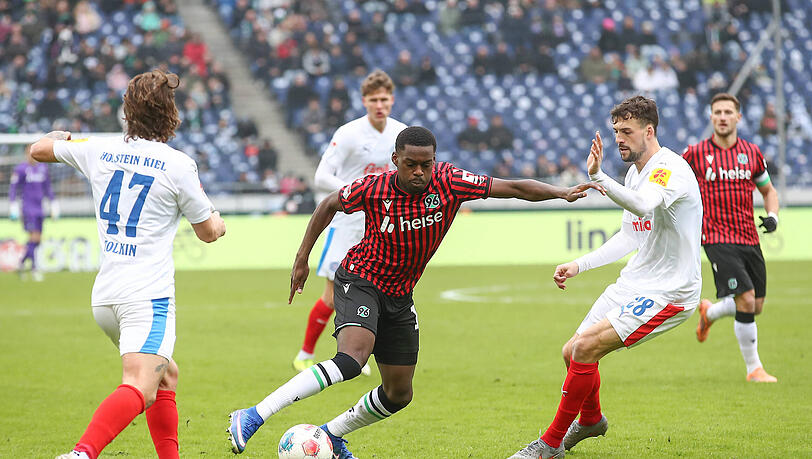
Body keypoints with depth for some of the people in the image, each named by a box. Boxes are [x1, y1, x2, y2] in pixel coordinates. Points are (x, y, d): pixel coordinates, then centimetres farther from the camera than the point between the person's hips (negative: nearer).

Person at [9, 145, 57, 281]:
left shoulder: (42, 168, 11)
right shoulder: (21, 169, -6)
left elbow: (47, 188, 20)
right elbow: (13, 188, -5)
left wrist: (53, 204, 17)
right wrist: (13, 206, -11)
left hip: (39, 208, 6)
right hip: (27, 208, -6)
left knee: (37, 240, 8)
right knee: (34, 237, -14)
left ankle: (22, 261, 28)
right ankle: (34, 268, -11)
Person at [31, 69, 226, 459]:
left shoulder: (99, 150, 9)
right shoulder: (178, 165, -5)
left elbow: (39, 150, 28)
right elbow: (208, 232, 9)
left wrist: (60, 138, 50)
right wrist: (217, 221, 32)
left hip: (103, 296, 7)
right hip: (148, 295, -7)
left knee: (166, 374, 24)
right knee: (140, 389, -20)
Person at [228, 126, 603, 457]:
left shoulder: (449, 182, -13)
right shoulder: (373, 189, -18)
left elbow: (513, 187, -10)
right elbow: (329, 205, 1)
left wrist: (562, 193, -23)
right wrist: (302, 259, 3)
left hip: (399, 296, 6)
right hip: (360, 280, -6)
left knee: (399, 394, 8)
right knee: (352, 359, -32)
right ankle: (254, 417, -37)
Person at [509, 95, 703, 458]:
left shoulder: (669, 169, -19)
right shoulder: (636, 172, 12)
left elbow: (642, 205, -43)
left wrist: (598, 177, -56)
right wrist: (578, 265, 15)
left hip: (669, 292, -10)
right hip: (634, 283, 10)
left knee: (586, 347, -21)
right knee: (572, 353, 11)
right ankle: (590, 419, 43)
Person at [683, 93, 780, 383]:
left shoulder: (752, 152, 7)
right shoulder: (696, 154, -2)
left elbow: (768, 190, 19)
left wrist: (773, 216, 1)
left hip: (749, 239, 5)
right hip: (717, 239, -5)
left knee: (756, 306, 7)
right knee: (746, 299, -18)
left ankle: (710, 312, 39)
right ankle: (754, 368, -5)